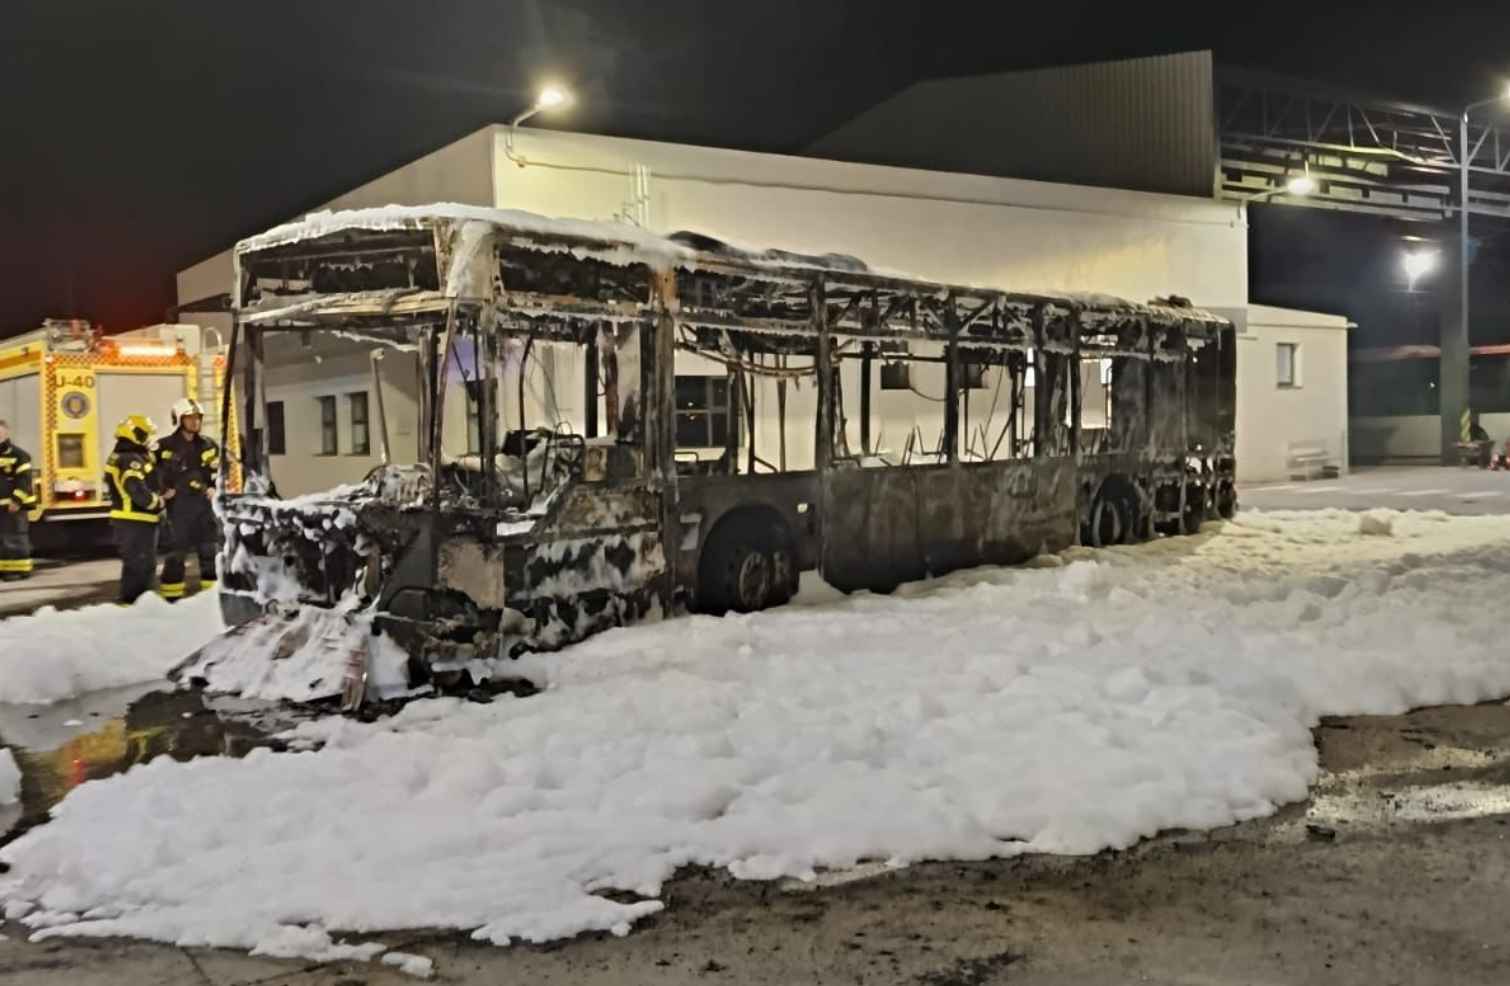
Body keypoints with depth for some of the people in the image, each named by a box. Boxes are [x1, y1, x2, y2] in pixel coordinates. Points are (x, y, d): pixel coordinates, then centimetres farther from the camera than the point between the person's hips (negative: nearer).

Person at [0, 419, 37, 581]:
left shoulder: (18, 454, -9)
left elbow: (24, 481, -14)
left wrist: (16, 501, -18)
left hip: (14, 505, -7)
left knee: (15, 537, -4)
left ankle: (19, 569, 1)